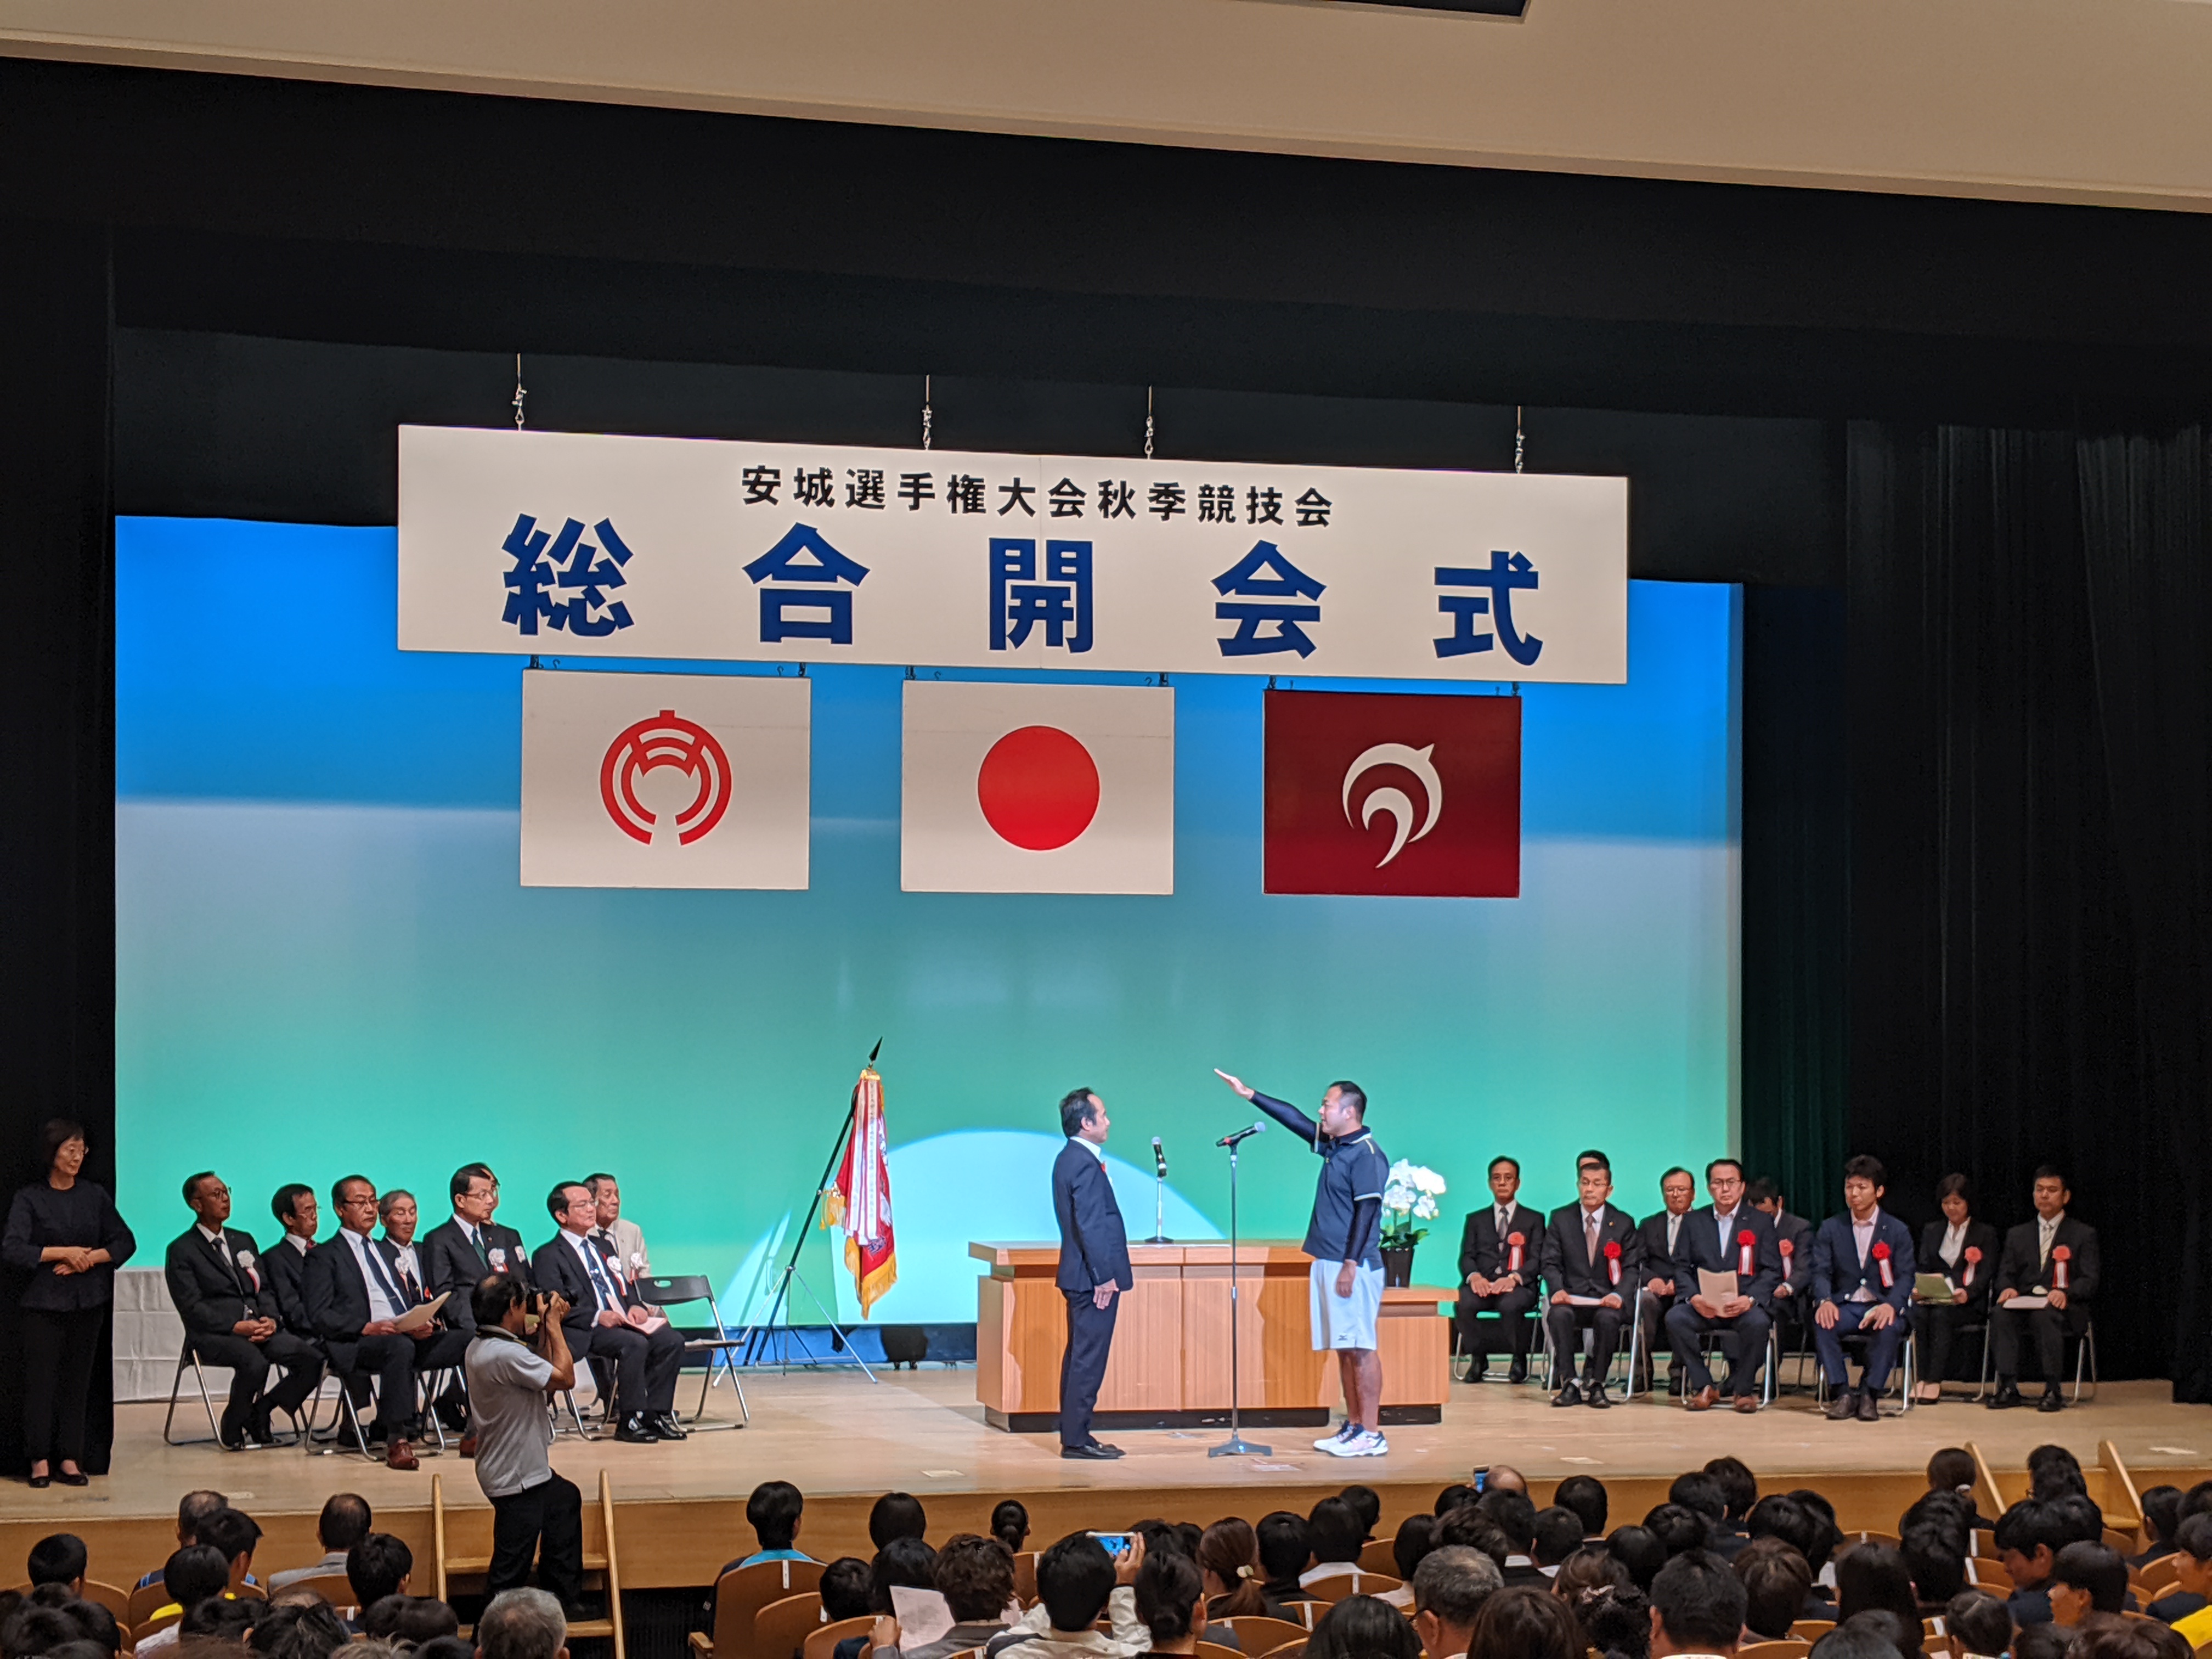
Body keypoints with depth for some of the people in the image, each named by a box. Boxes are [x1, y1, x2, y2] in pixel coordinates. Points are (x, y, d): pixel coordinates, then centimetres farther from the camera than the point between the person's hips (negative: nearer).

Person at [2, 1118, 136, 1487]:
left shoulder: (95, 1195, 10)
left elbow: (125, 1243, 8)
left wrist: (91, 1257, -8)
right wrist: (63, 1253, -15)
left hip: (88, 1304, 3)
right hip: (44, 1302, -3)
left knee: (78, 1379, 2)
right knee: (41, 1379, -2)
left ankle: (70, 1460, 7)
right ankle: (40, 1461, 6)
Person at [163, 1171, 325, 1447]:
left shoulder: (243, 1241, 23)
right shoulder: (181, 1251, 2)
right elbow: (191, 1307, -7)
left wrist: (270, 1319, -4)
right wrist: (237, 1326, -18)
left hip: (259, 1328, 6)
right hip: (214, 1334, -6)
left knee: (312, 1359, -18)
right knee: (255, 1362, -37)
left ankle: (261, 1411, 2)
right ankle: (232, 1426, -10)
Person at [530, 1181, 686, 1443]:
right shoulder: (548, 1256, 1)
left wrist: (636, 1306, 3)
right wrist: (597, 1317, -22)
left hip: (622, 1321, 7)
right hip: (584, 1332, -7)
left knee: (671, 1340, -16)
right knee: (634, 1344, -33)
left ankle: (656, 1414, -12)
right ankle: (631, 1422, -25)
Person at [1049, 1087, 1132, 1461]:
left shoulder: (1069, 1158, 13)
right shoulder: (1085, 1164, -18)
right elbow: (1090, 1224, -23)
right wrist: (1104, 1276, -20)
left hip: (1080, 1277, 11)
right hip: (1094, 1279, -11)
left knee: (1079, 1356, 14)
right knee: (1089, 1359, -6)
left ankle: (1074, 1434, 19)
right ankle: (1076, 1438, -4)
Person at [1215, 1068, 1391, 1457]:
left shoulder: (1367, 1155, -13)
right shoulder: (1333, 1145, 14)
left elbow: (1366, 1212, -18)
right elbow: (1293, 1119, 23)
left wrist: (1350, 1265, -21)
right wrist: (1249, 1093, 23)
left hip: (1354, 1266, -10)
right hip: (1327, 1264, 10)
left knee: (1360, 1348, -9)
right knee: (1344, 1350, 10)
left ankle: (1371, 1434, -9)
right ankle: (1353, 1427, 14)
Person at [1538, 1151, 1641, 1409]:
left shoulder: (1624, 1223, 9)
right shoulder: (1560, 1218, 10)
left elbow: (1632, 1268, 2)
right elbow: (1551, 1263, 4)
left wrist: (1618, 1295, -19)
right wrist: (1557, 1290, -18)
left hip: (1605, 1300, 0)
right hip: (1570, 1298, 0)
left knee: (1608, 1317, -36)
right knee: (1559, 1314, -34)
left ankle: (1595, 1384, -18)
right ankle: (1569, 1384, -25)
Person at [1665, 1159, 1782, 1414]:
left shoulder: (1760, 1223, 9)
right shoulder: (1694, 1223, 14)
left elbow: (1772, 1271, 1)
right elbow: (1681, 1267, 7)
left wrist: (1750, 1299, -19)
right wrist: (1694, 1297, -15)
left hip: (1744, 1304, -1)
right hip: (1703, 1304, 1)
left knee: (1757, 1322, -35)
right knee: (1675, 1318, -29)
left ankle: (1744, 1389, -12)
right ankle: (1702, 1387, -12)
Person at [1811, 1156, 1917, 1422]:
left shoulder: (1897, 1231, 6)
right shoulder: (1831, 1228, 10)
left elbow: (1905, 1277, -2)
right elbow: (1821, 1271, 0)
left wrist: (1891, 1305, -24)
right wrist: (1825, 1301, -23)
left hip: (1882, 1306, -1)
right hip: (1844, 1306, 1)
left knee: (1889, 1327, -36)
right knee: (1822, 1323, -32)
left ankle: (1869, 1395, -24)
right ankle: (1842, 1393, -24)